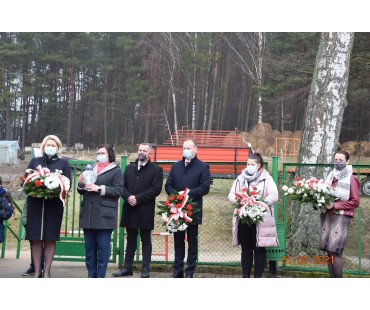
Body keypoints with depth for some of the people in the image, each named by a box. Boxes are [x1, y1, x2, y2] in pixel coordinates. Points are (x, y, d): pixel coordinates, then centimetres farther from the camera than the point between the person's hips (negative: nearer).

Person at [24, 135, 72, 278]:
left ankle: (47, 271, 5)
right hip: (35, 204, 1)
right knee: (36, 238, -1)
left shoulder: (63, 163, 9)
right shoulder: (35, 161, 13)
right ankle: (37, 271, 4)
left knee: (50, 239, -1)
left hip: (54, 205, -1)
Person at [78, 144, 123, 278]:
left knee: (103, 246, -4)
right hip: (88, 214, 5)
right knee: (89, 246, 6)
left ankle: (100, 276, 2)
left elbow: (118, 190, -8)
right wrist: (81, 184, 1)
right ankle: (91, 274, 13)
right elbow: (82, 191, 23)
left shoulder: (116, 171, 4)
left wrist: (100, 188, -15)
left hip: (104, 215, -5)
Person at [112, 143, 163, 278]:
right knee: (131, 240, 11)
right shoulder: (129, 168, 15)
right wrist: (128, 197, -12)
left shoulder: (156, 170, 0)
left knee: (146, 240, 3)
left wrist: (138, 198, -15)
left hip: (145, 211, -4)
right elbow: (123, 186, 9)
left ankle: (145, 270, 7)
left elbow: (156, 189, -10)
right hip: (130, 210, 4)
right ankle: (128, 268, 17)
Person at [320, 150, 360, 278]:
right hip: (327, 216, 6)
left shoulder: (351, 179, -3)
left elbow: (355, 202, -6)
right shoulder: (331, 177, 15)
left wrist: (334, 205, -13)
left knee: (335, 253, -11)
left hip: (341, 217, -6)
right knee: (329, 252, 4)